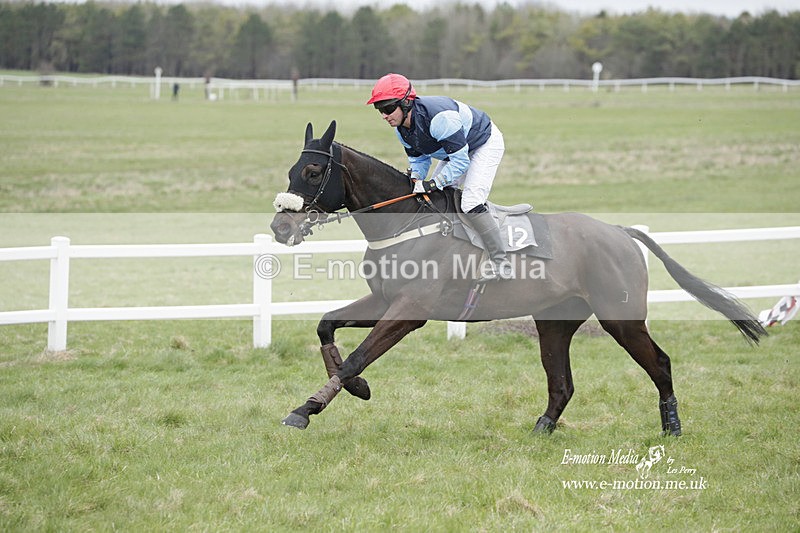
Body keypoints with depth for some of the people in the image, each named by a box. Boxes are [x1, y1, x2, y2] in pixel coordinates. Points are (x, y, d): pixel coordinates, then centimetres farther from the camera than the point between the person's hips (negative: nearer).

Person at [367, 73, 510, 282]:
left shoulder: (438, 117, -39)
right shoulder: (402, 128, -11)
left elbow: (460, 161, -35)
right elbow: (418, 158, 3)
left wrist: (433, 184, -34)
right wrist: (416, 179, -17)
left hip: (486, 144, -9)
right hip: (458, 150, 9)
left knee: (471, 202, -22)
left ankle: (500, 263, -18)